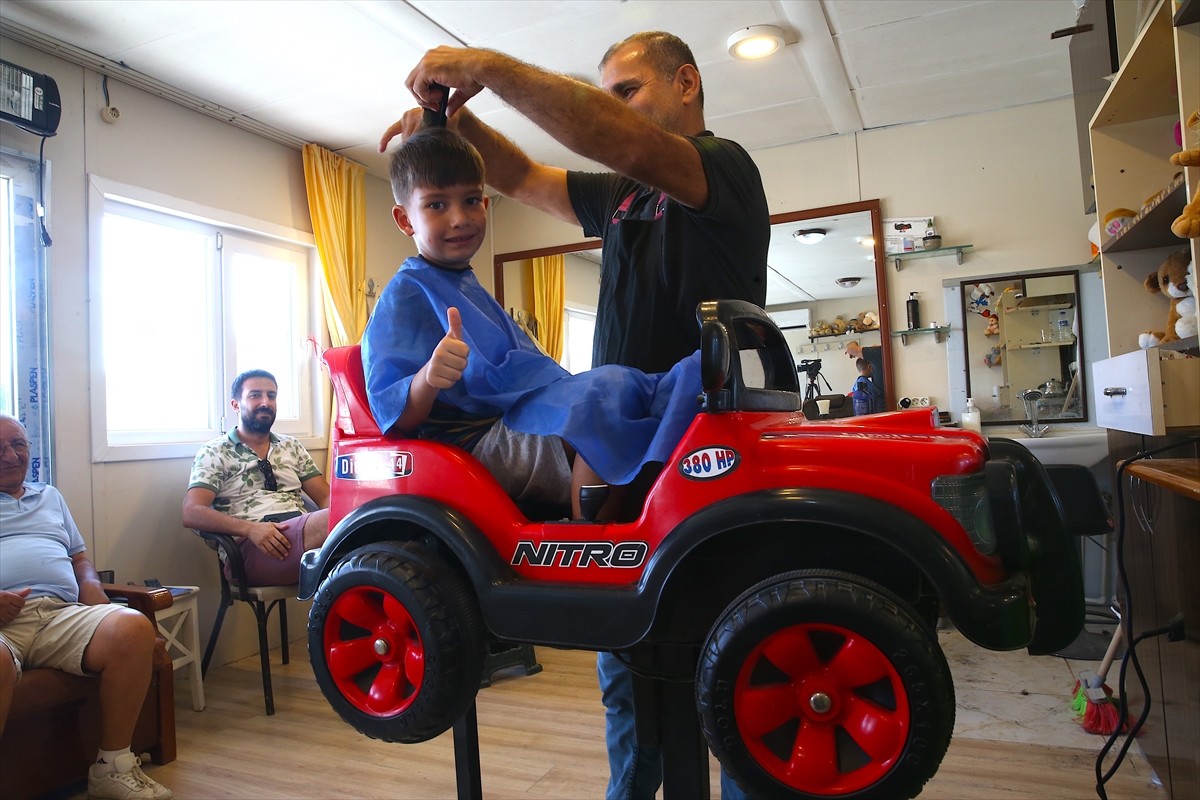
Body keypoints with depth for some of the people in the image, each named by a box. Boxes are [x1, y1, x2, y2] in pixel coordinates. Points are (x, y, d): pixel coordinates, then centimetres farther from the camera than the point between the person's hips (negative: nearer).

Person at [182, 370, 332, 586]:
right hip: (250, 545, -5)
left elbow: (325, 498, 17)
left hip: (304, 534, 5)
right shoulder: (215, 452, 11)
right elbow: (192, 514, -2)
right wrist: (250, 528, -19)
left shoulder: (292, 446, 24)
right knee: (327, 523, -37)